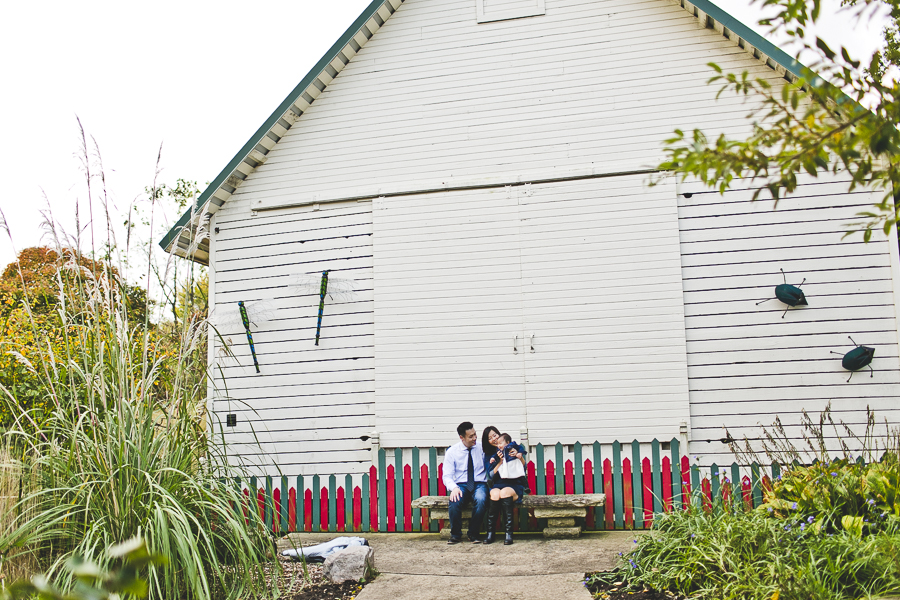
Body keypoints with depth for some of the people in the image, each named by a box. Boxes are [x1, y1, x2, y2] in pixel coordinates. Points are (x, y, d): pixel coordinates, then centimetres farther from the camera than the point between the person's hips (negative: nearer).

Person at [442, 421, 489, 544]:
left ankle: (474, 534, -16)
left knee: (481, 500, -35)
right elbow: (447, 476, 0)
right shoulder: (451, 452, 2)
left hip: (479, 484, 0)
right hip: (461, 485, 0)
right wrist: (453, 488, -22)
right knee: (455, 501, -34)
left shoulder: (482, 448, 5)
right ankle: (455, 535, -12)